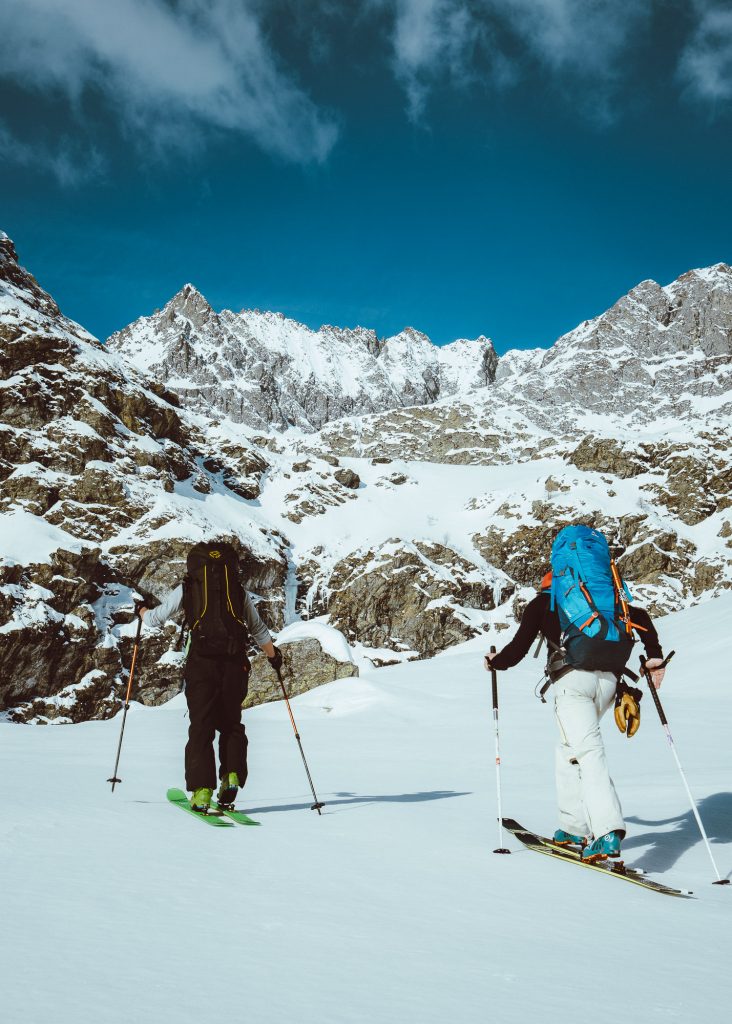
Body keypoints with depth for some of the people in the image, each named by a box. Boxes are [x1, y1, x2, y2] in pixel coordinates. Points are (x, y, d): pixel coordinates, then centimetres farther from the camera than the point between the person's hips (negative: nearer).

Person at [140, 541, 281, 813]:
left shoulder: (187, 588, 11)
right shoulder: (239, 589, 16)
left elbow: (155, 619, 18)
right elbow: (258, 629, 25)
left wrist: (143, 611, 42)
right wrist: (274, 656, 41)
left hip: (202, 661, -1)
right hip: (235, 663, 2)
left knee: (201, 726, 3)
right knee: (231, 723, 17)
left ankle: (202, 790, -4)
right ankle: (232, 775, 1)